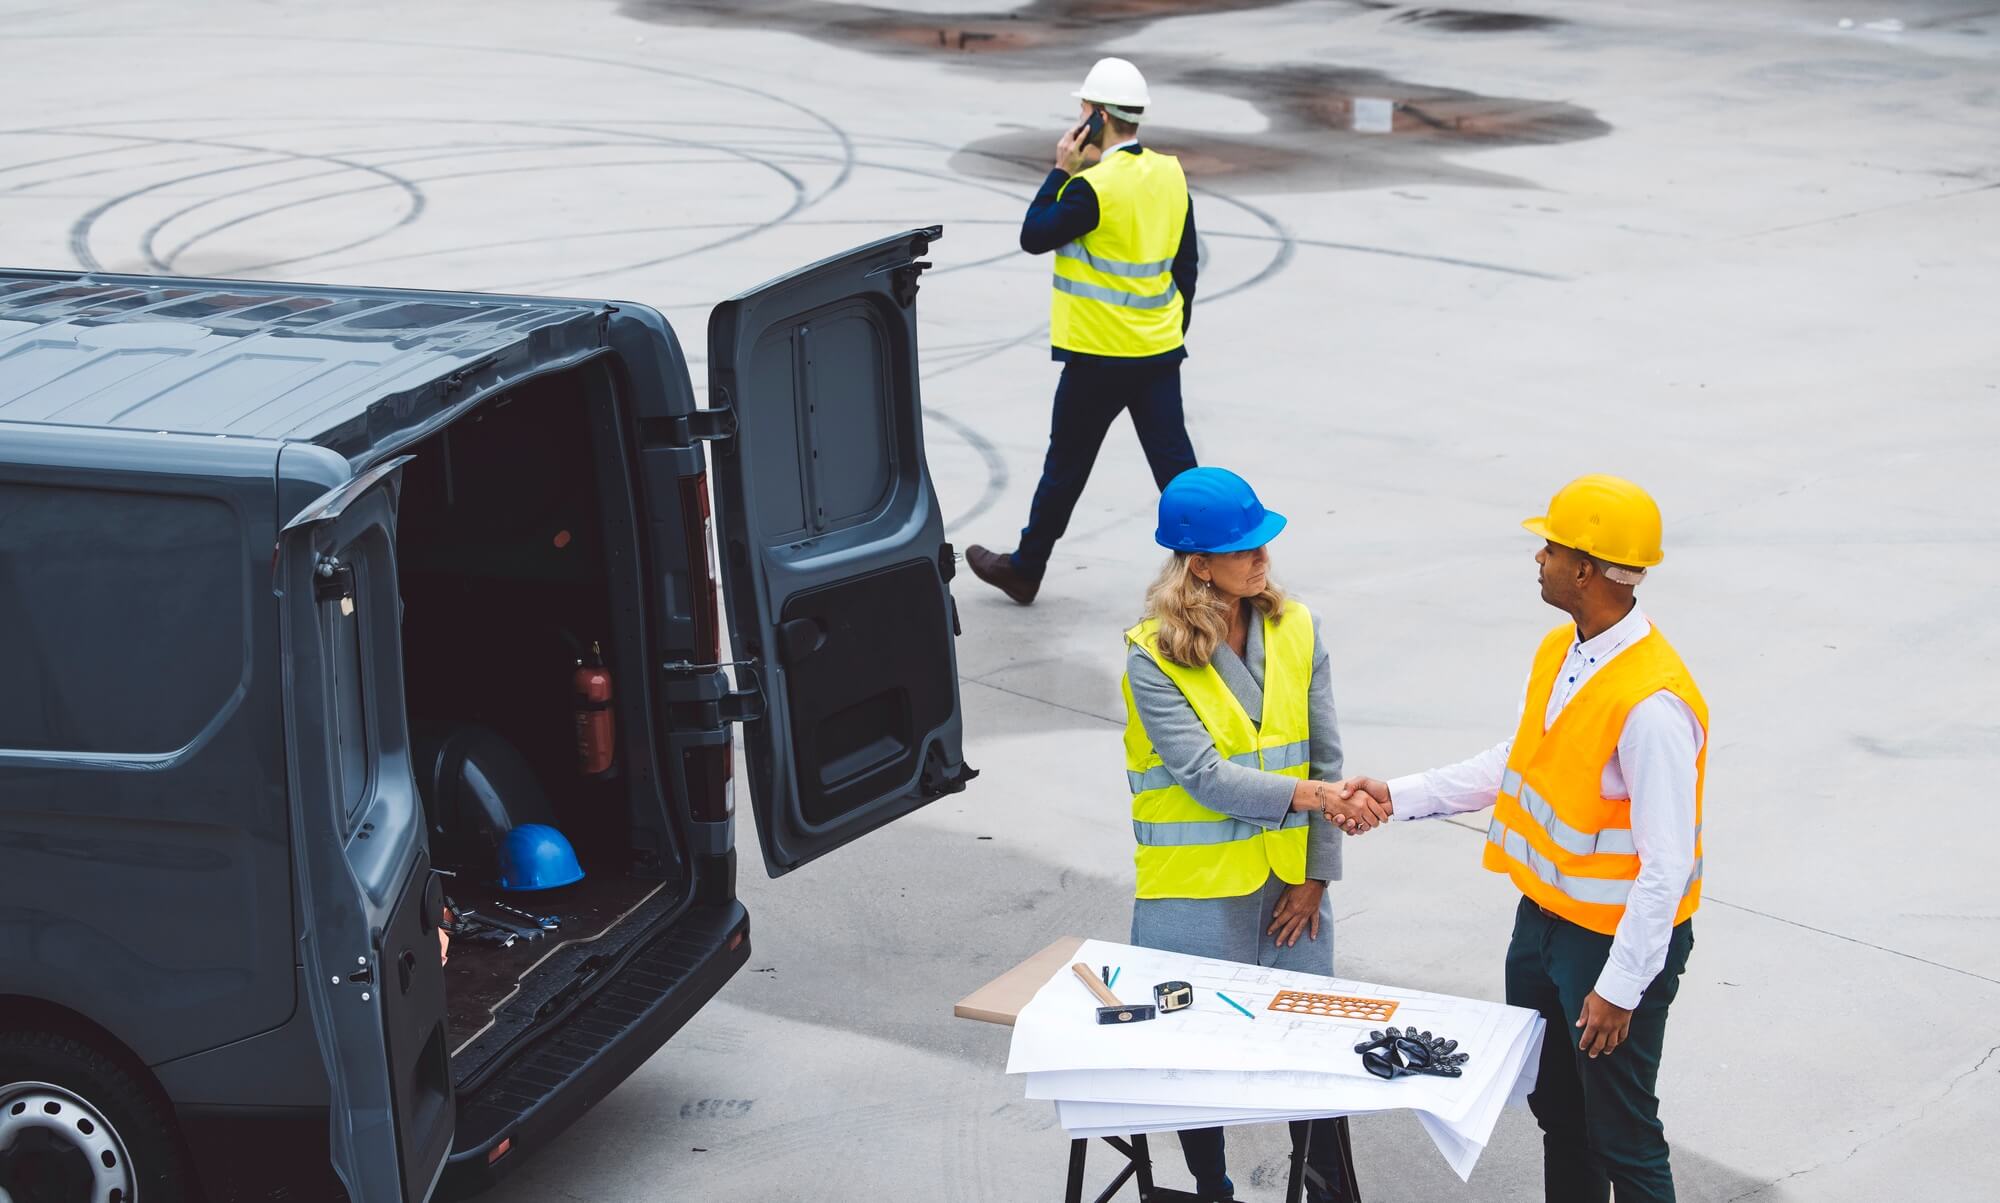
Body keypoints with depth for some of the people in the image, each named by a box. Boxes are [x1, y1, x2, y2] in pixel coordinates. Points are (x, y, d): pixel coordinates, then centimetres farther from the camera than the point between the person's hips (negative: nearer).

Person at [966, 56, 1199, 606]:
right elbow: (1186, 264, 11)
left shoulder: (1093, 186, -19)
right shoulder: (1171, 174, 4)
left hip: (1099, 355, -6)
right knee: (1173, 459, 6)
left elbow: (1034, 237, -9)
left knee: (1066, 463, 8)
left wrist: (1061, 171, -6)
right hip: (1161, 352, 6)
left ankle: (1024, 568, 23)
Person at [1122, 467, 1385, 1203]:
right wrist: (1310, 796, -30)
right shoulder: (1154, 657, -12)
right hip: (1197, 892, -3)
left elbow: (1325, 756, 1)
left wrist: (1315, 875, -1)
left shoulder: (1296, 630, -1)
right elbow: (1203, 775, -20)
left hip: (1287, 882, 3)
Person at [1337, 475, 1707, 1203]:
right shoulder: (1558, 651, 0)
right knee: (1554, 1107, 24)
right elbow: (1516, 764, 14)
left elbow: (1667, 866, -25)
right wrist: (1400, 796, 7)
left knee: (1621, 1135, 5)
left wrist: (1619, 987, -21)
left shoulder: (1651, 702, -28)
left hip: (1617, 941, -9)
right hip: (1544, 918, 9)